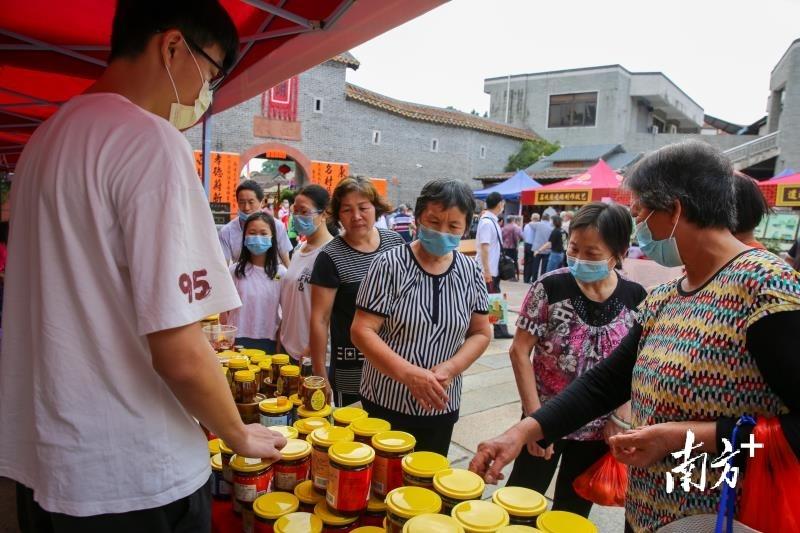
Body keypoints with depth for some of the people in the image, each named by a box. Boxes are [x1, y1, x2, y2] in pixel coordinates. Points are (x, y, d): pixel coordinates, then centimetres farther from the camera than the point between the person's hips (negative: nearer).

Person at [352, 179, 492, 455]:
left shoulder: (470, 272, -2)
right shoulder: (389, 265, -13)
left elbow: (481, 333, 4)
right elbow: (361, 331, -15)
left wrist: (449, 369, -15)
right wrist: (409, 373, -28)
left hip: (441, 408, 4)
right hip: (386, 403, -3)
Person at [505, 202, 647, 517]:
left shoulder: (636, 298, -8)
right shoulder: (550, 288, -15)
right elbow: (520, 352, -11)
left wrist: (620, 419, -5)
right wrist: (535, 417, -14)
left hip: (598, 429, 2)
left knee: (573, 511, 20)